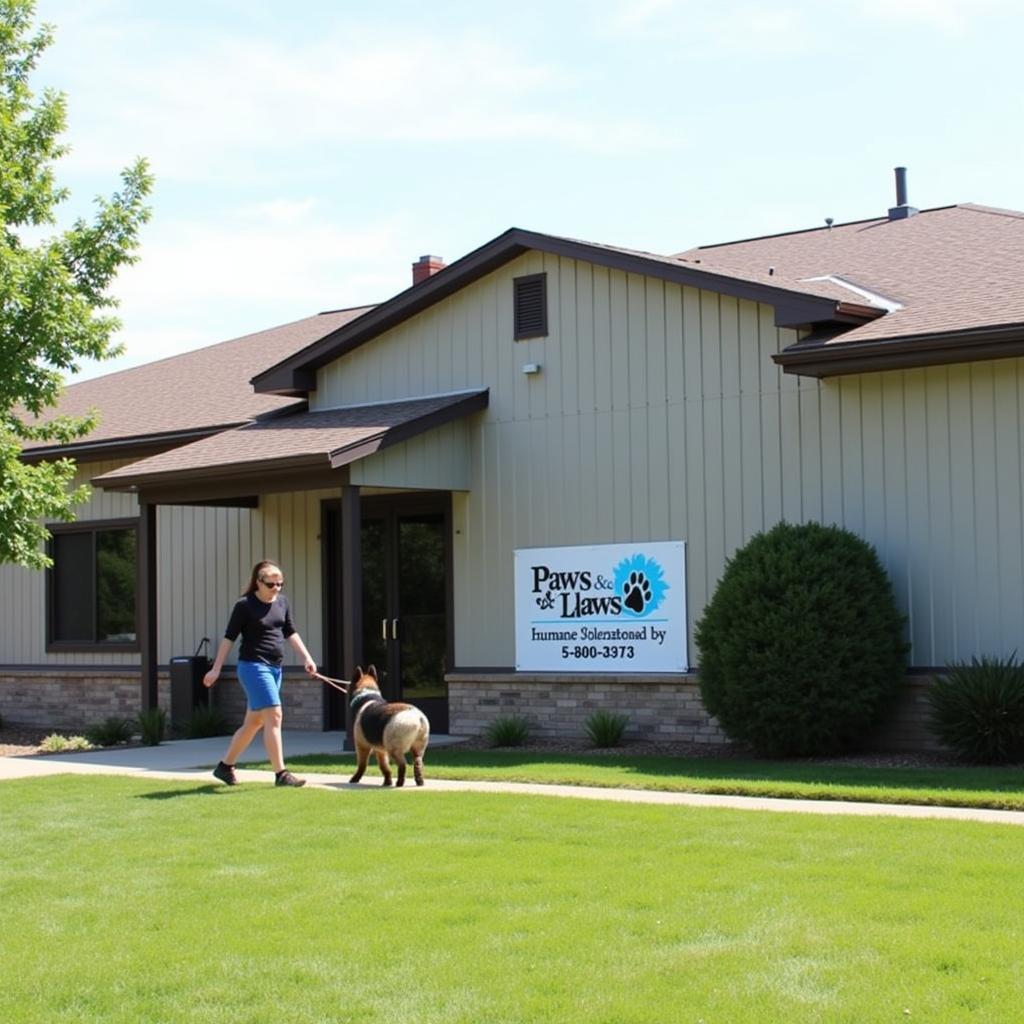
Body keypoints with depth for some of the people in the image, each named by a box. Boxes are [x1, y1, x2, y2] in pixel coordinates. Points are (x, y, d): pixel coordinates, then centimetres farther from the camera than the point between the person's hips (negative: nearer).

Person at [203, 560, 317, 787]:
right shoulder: (245, 605, -8)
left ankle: (225, 766, 25)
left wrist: (306, 657, 7)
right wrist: (216, 668, -6)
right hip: (253, 666, -7)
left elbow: (290, 633, 17)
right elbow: (229, 637, -6)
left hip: (275, 668, 8)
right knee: (274, 716, -14)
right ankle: (281, 773, -13)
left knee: (254, 722, 12)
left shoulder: (282, 602, 10)